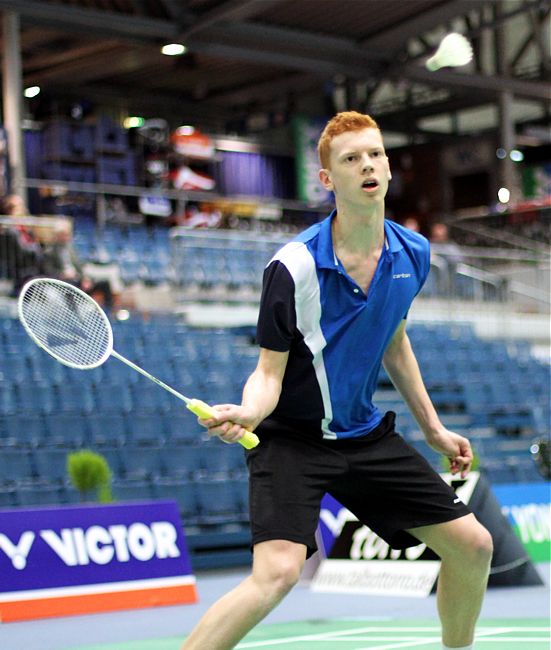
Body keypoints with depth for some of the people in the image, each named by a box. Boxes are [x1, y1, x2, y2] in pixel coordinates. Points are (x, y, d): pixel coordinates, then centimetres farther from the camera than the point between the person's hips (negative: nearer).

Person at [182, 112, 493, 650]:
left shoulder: (412, 253, -1)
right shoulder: (294, 266, -19)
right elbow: (270, 371, -15)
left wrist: (432, 426, 22)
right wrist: (248, 412, -37)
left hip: (366, 434, 6)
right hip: (293, 438, -6)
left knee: (472, 546, 5)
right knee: (278, 572, -28)